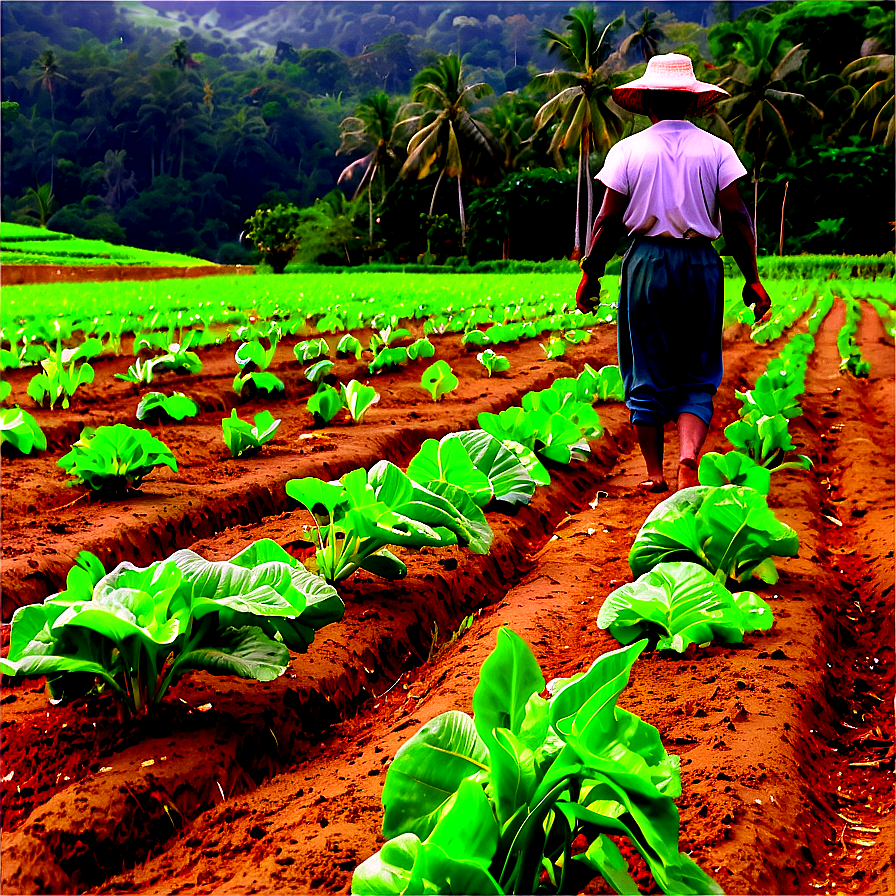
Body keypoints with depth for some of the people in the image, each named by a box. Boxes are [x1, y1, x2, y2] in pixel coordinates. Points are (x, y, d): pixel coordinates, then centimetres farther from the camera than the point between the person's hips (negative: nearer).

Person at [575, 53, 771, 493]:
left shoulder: (628, 151, 0)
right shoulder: (716, 150, 2)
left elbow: (608, 220, -1)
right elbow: (736, 217, -1)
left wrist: (590, 273, 9)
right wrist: (752, 278, 4)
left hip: (646, 262, 0)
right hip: (701, 264, 0)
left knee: (646, 374, 8)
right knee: (698, 375, 6)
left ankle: (655, 473, 12)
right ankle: (688, 457, -16)